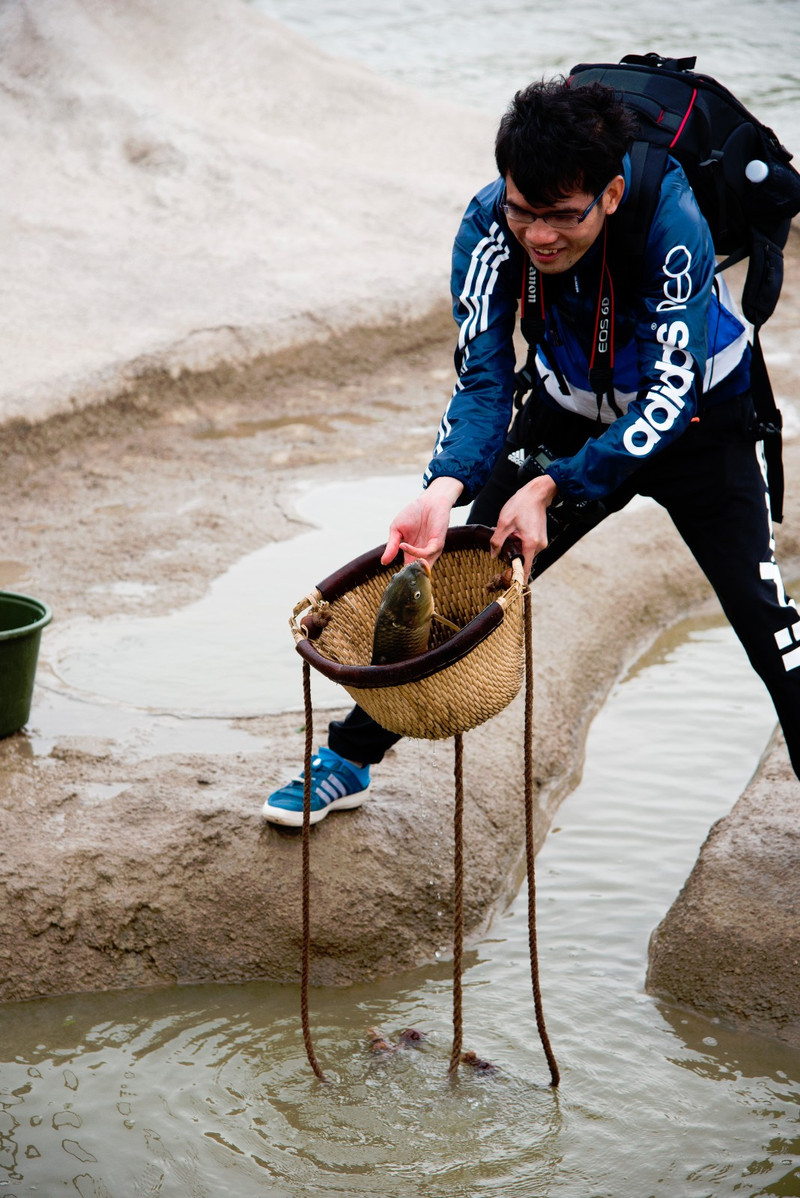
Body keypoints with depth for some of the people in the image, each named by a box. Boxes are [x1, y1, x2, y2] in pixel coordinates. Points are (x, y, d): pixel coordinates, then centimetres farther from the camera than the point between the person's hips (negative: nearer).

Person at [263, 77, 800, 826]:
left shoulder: (672, 221, -36)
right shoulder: (490, 224, -27)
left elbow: (669, 397, -36)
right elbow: (482, 379, -25)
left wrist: (551, 489, -44)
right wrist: (444, 488, -44)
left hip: (697, 417, -3)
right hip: (571, 412, 3)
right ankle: (348, 758, 18)